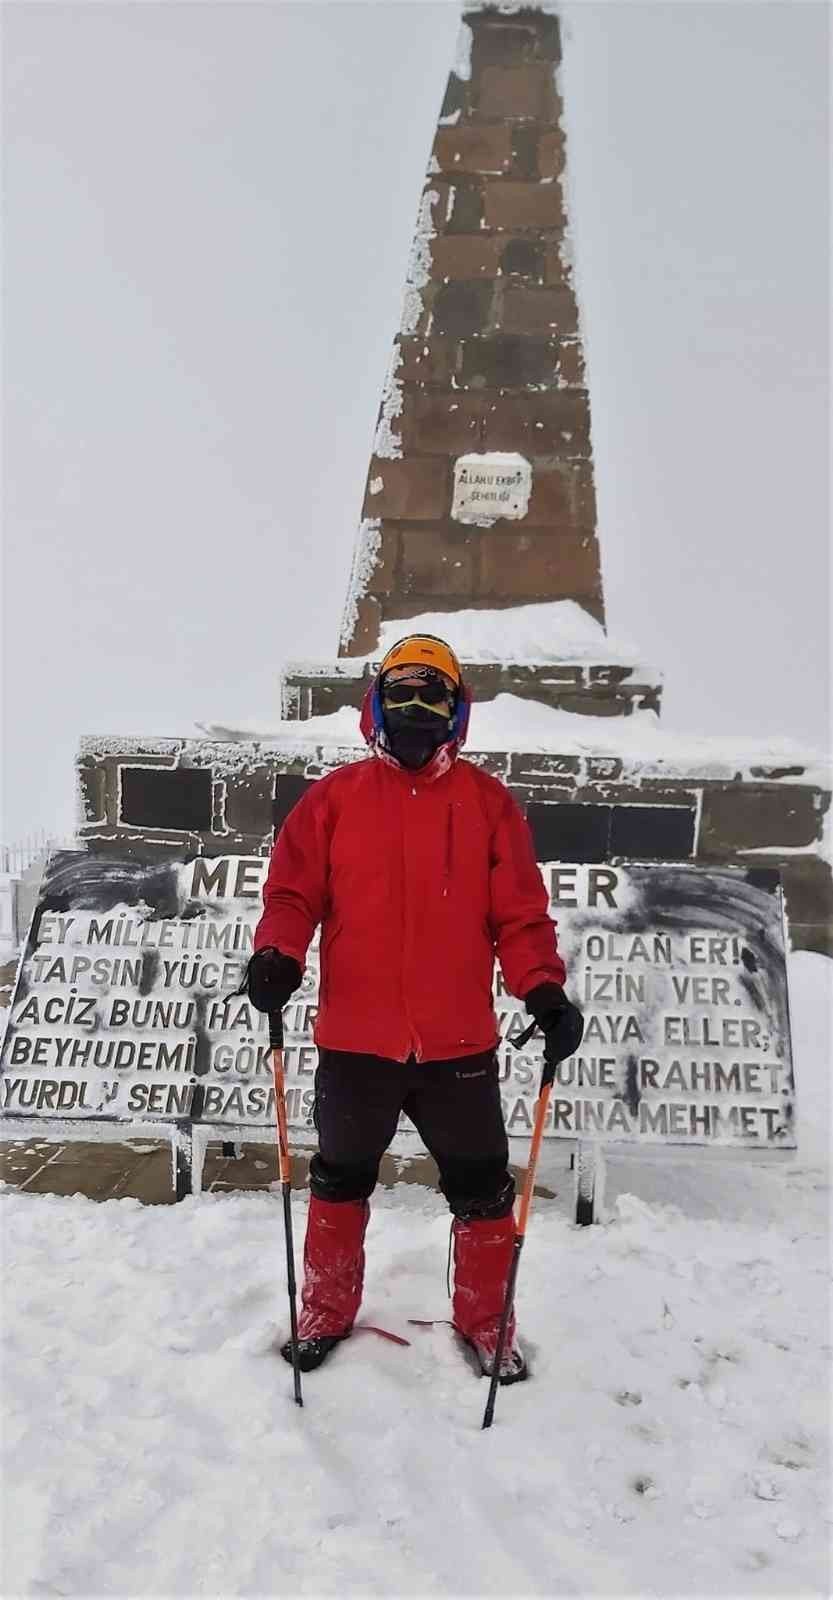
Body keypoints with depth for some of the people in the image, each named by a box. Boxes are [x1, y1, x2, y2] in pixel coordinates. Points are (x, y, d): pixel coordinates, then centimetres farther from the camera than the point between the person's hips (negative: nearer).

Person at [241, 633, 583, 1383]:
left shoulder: (487, 801, 2)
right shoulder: (335, 796, 3)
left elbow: (519, 911, -2)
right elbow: (294, 888, -1)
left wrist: (544, 989, -16)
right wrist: (279, 954, -20)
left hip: (458, 1041, 0)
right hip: (355, 1037, 1)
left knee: (481, 1187, 12)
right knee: (341, 1180, 18)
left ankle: (486, 1319, 32)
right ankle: (326, 1313, 37)